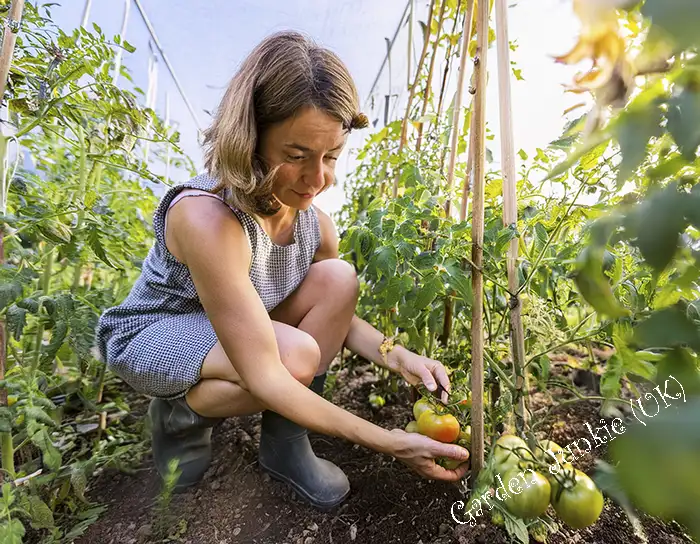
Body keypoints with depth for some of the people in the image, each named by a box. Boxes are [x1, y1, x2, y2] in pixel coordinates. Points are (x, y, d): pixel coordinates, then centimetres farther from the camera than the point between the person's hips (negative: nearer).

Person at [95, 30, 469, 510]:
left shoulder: (314, 221, -13)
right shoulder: (208, 218, -35)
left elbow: (338, 311, -3)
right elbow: (264, 378, -36)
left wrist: (399, 357, -21)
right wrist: (391, 442, -33)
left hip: (239, 332, 6)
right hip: (150, 338, -5)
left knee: (339, 277, -18)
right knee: (297, 354, -34)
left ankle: (286, 443, -6)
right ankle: (180, 415, -1)